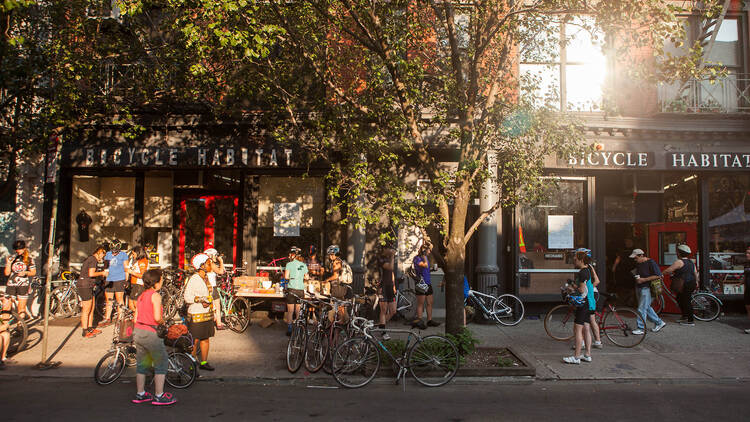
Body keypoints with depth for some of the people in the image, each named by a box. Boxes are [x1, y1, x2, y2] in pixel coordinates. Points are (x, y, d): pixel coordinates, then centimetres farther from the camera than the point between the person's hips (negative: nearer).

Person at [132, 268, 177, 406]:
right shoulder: (155, 296, -14)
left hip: (138, 331, 8)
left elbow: (136, 318, 12)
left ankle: (140, 394, 28)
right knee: (162, 363, 5)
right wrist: (163, 321, -3)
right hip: (150, 333, -8)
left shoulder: (141, 296, 11)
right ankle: (159, 396, 8)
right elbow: (157, 317, -22)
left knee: (142, 363, 19)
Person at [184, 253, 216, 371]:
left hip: (207, 314, 8)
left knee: (206, 339, 12)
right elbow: (187, 297, -17)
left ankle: (204, 362, 23)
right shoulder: (193, 279, -13)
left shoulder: (206, 277, 12)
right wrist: (201, 299, -24)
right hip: (196, 315, -7)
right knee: (194, 341, -2)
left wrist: (208, 302, 2)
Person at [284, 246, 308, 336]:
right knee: (298, 311, 10)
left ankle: (289, 330, 7)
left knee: (290, 311, 4)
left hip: (291, 289, -3)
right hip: (301, 290, 3)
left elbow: (286, 276, -12)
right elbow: (306, 277, 11)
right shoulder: (304, 265, 7)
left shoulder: (289, 264, -4)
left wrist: (290, 277, 9)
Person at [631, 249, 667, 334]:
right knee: (647, 308, 14)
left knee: (642, 308, -7)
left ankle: (640, 328, 0)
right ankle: (659, 322, 28)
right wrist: (636, 278, 6)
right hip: (638, 288, 8)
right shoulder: (638, 264, 12)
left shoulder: (651, 263, -12)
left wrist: (644, 279, -20)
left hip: (646, 288, -8)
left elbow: (658, 275, -18)